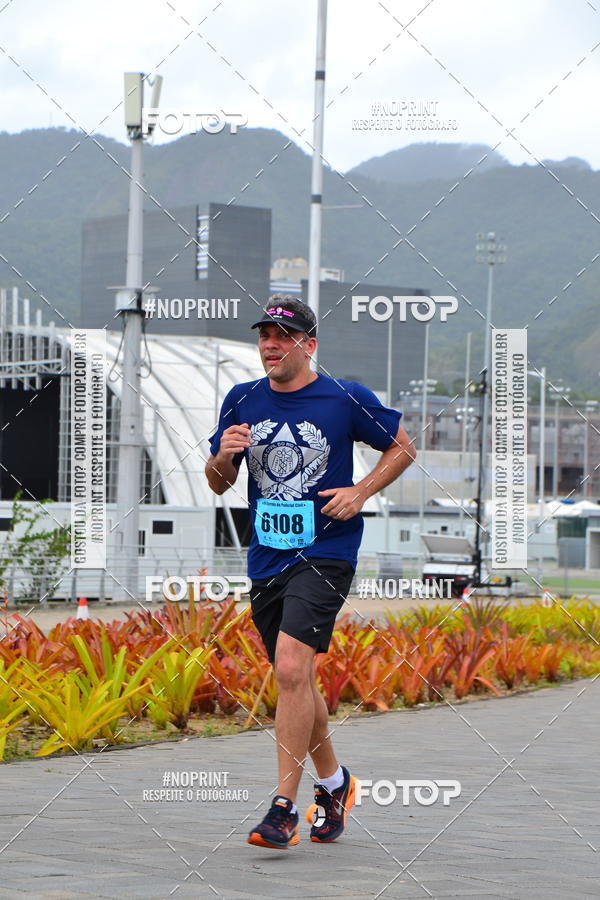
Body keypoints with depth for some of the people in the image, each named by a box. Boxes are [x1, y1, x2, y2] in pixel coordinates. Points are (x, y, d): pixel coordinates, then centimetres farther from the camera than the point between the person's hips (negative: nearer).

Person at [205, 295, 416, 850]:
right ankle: (333, 781, 36)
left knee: (291, 668, -20)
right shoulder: (242, 401, 6)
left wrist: (360, 493, -6)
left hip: (325, 552, -5)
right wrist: (223, 457, -12)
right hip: (267, 556, 6)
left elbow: (403, 448, 8)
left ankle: (284, 809, -18)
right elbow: (218, 485, 11)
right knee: (294, 679, 14)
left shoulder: (346, 399, -4)